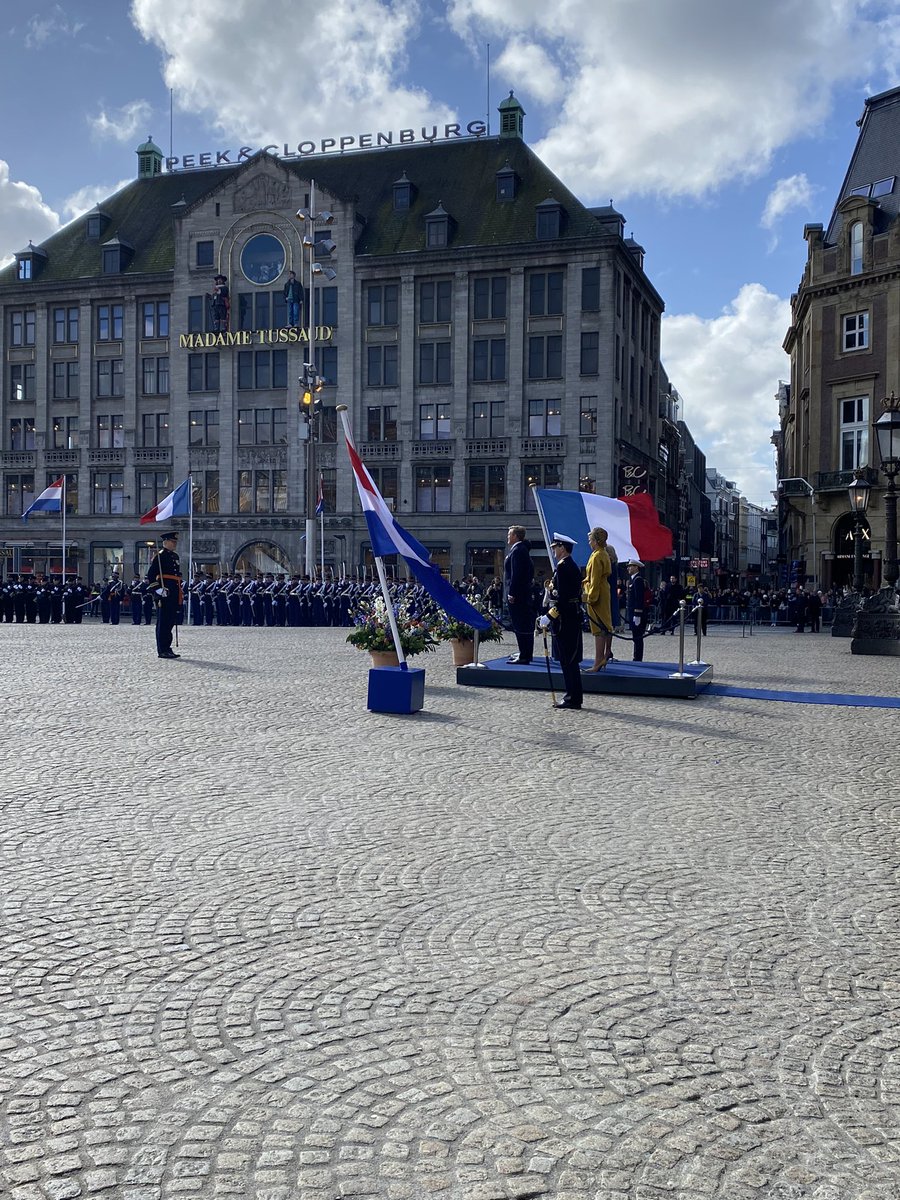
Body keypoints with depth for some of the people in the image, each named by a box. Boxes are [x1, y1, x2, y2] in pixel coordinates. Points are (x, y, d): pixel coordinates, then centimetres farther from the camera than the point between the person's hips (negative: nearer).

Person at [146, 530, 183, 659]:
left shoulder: (175, 556, 19)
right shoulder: (159, 556, -8)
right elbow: (150, 576, -13)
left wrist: (179, 593, 22)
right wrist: (158, 590, -19)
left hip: (174, 596, 9)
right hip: (164, 595, -9)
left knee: (170, 622, 12)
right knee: (163, 623, -4)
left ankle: (167, 648, 19)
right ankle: (162, 651, -2)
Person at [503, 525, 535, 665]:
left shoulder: (517, 550, -14)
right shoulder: (523, 549, 17)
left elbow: (516, 573, -22)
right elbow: (530, 572, 21)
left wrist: (511, 593, -22)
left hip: (516, 594, -11)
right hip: (524, 593, 11)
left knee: (521, 625, -9)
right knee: (524, 623, 16)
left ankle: (524, 657, -7)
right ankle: (525, 653, 24)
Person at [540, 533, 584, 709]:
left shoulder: (563, 566, -15)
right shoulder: (573, 566, 16)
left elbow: (562, 596, -21)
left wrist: (549, 616, -20)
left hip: (564, 620, -10)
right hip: (573, 617, 10)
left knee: (568, 660, -6)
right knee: (569, 659, 13)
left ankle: (573, 698, -2)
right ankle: (573, 696, 17)